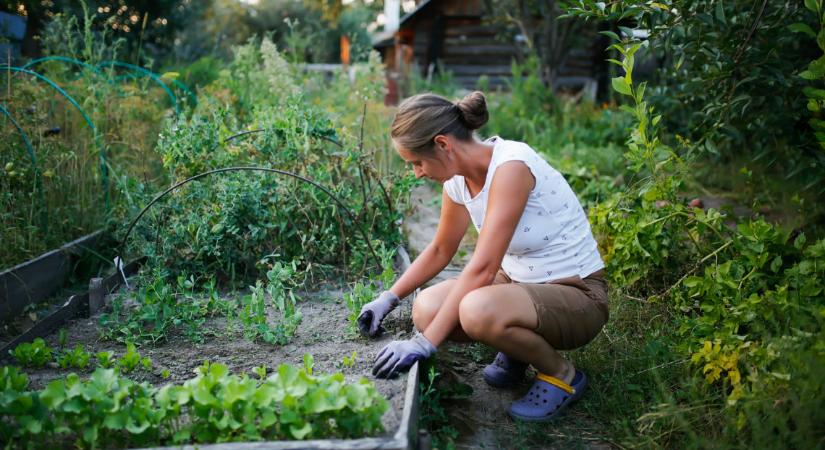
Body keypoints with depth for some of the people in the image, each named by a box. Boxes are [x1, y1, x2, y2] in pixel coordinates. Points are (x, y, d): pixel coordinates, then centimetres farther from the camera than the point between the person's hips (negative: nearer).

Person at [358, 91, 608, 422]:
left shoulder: (510, 165, -26)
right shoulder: (457, 181, -1)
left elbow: (483, 267, -31)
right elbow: (440, 251, 15)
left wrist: (425, 343, -29)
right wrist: (388, 298, 8)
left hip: (577, 295, -7)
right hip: (517, 280, 7)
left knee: (477, 311, -36)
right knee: (426, 309, -15)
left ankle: (562, 375, -6)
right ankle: (515, 349, 12)